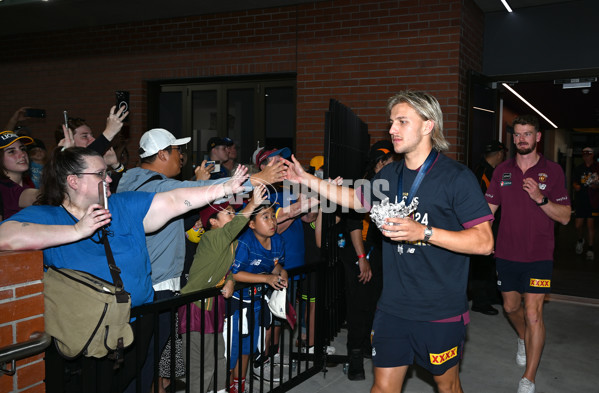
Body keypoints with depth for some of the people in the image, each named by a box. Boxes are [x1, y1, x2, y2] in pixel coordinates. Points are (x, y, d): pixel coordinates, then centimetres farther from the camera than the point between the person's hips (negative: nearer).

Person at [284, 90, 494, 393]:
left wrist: (425, 233, -26)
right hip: (393, 306, 5)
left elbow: (484, 242, -17)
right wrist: (305, 179, 21)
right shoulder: (389, 175, 7)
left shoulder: (456, 177, -13)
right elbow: (356, 198, 25)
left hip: (440, 310, -4)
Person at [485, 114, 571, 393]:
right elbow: (487, 210, 4)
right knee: (510, 306, 18)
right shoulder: (502, 171, 5)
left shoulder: (552, 171, -4)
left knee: (533, 314, -8)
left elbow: (565, 216, -5)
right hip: (506, 253, 4)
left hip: (538, 255, -4)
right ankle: (524, 339, 51)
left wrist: (540, 198, -21)